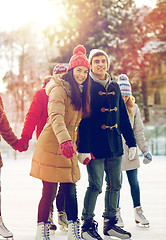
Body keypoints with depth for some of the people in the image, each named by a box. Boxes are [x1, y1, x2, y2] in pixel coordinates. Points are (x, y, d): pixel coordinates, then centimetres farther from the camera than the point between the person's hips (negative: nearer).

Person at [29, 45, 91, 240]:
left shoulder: (81, 93, 17)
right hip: (51, 145, -7)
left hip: (68, 146, 7)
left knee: (70, 190, 7)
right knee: (50, 190, -4)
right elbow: (56, 118, -23)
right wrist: (65, 140, -38)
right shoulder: (59, 90, -9)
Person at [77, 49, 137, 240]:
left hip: (114, 143, 6)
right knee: (95, 186, -4)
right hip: (95, 143, -6)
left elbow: (123, 116, 16)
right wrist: (83, 147, -15)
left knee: (115, 185, 10)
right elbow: (83, 118, -9)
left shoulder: (114, 86, 13)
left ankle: (110, 224, 23)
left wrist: (131, 142, 13)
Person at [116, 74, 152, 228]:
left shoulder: (133, 108, 6)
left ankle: (138, 212, 20)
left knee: (134, 182, 6)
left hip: (130, 151, 3)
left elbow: (139, 132, 9)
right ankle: (116, 213, 15)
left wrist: (145, 151, 6)